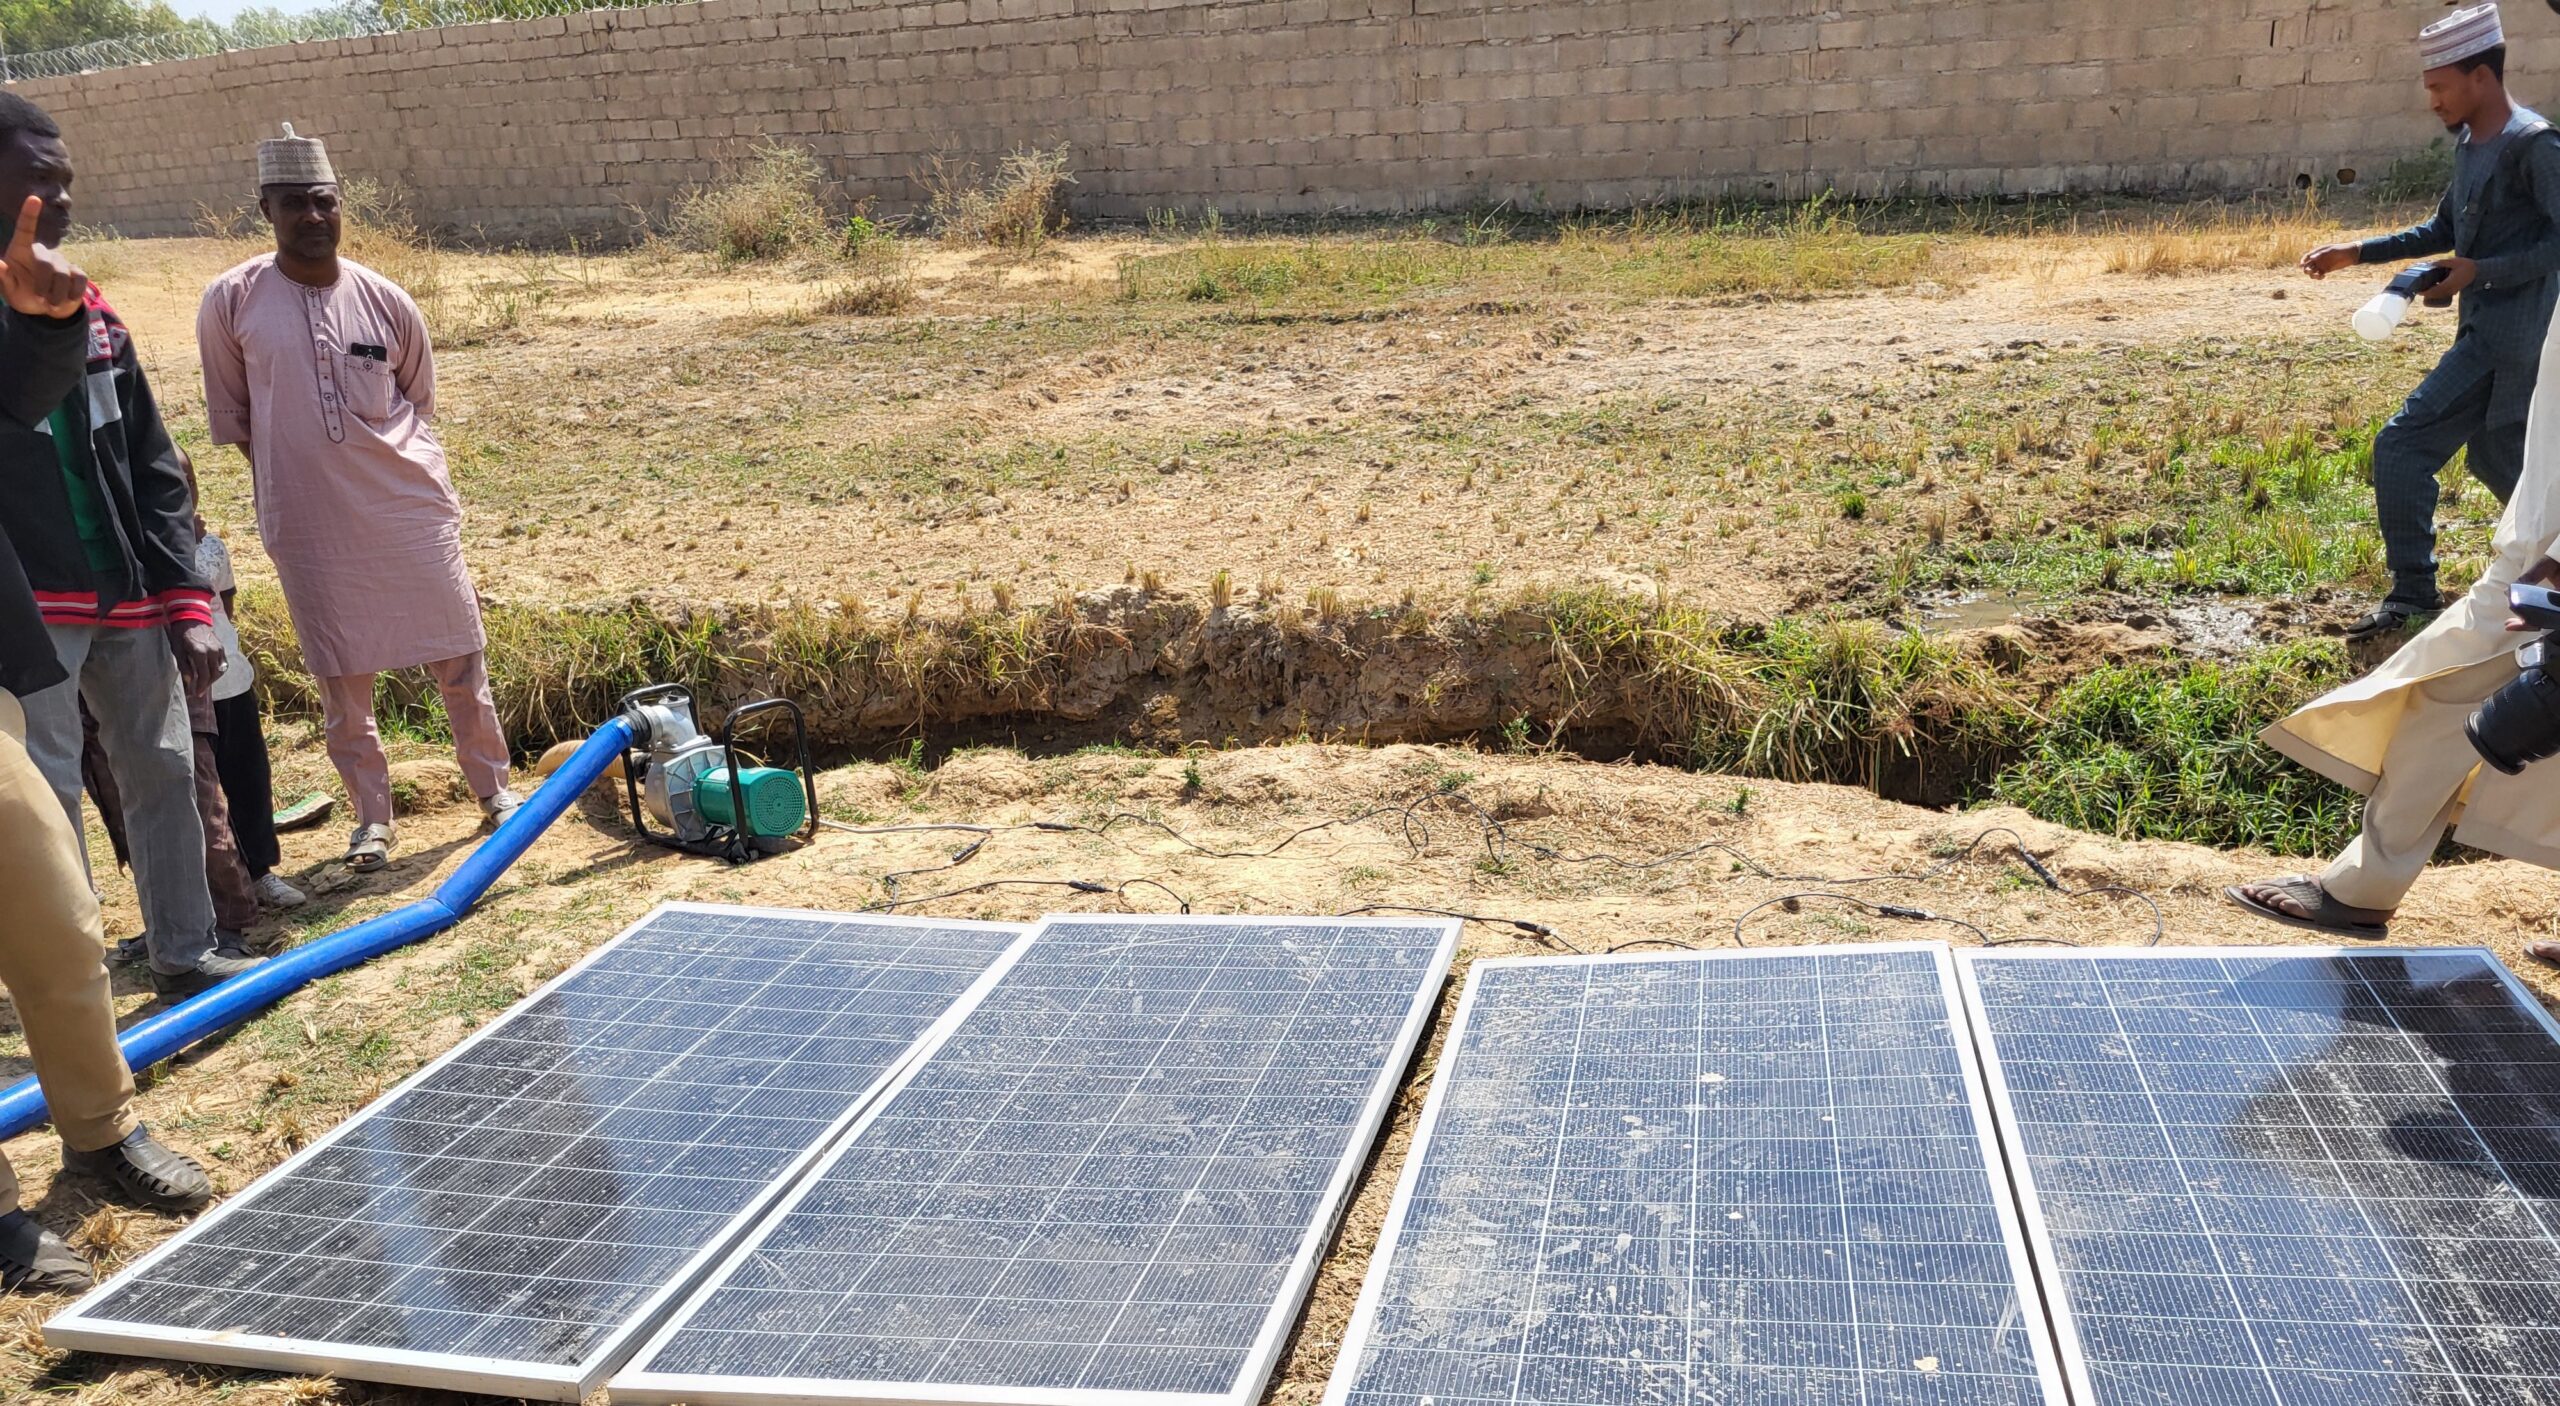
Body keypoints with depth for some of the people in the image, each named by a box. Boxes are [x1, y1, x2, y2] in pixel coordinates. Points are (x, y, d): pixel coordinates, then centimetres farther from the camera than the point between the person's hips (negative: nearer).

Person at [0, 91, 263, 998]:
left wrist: (187, 602, 7)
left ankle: (186, 951, 26)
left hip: (127, 599, 6)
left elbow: (154, 472, 11)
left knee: (166, 772, 12)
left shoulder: (91, 317, 11)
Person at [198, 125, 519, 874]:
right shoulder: (232, 301, -6)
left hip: (410, 510, 1)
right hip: (311, 528, -1)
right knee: (342, 680, 7)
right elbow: (231, 417, 5)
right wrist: (301, 476, 6)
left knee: (460, 656, 8)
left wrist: (394, 469, 8)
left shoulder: (384, 299, -2)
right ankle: (372, 816, 19)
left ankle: (492, 785, 24)